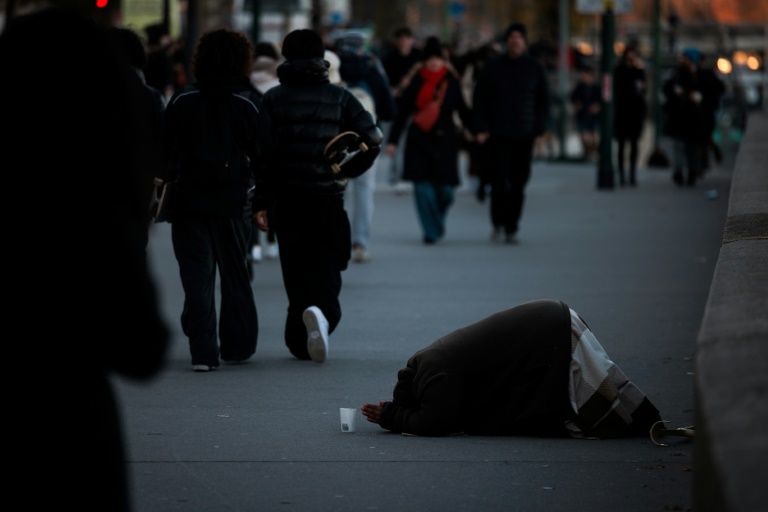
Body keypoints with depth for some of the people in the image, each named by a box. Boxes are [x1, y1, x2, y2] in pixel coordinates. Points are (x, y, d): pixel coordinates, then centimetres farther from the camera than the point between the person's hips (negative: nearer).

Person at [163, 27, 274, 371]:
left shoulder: (181, 101, -3)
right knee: (235, 275, 15)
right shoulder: (248, 104, -3)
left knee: (197, 279, 0)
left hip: (190, 201, -1)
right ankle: (237, 346, 21)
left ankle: (203, 352, -7)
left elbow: (166, 150, 0)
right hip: (233, 202, 1)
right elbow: (263, 155, 0)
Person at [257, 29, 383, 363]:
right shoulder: (338, 97, 2)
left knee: (296, 272, 10)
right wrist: (348, 171, 9)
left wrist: (259, 203, -1)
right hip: (328, 201, 0)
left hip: (287, 200, 0)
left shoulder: (272, 99, 1)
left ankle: (301, 342, 6)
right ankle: (321, 313, -24)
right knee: (325, 271, 6)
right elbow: (373, 139, -6)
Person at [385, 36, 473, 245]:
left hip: (445, 141, 1)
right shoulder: (416, 83, 1)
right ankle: (431, 230, 0)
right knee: (423, 187, -8)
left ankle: (437, 221, 28)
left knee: (446, 189, -1)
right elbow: (403, 112, 4)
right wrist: (392, 140, 2)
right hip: (419, 140, -1)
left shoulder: (452, 82, 4)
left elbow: (463, 110, 13)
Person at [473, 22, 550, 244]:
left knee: (518, 183, 1)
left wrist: (539, 128, -1)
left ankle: (511, 229, 7)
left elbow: (543, 99, 10)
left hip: (524, 135, 1)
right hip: (499, 134, -1)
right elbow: (479, 98, 8)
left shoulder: (535, 68, 6)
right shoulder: (493, 68, 4)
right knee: (500, 178, -13)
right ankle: (498, 224, 1)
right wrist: (482, 128, -1)